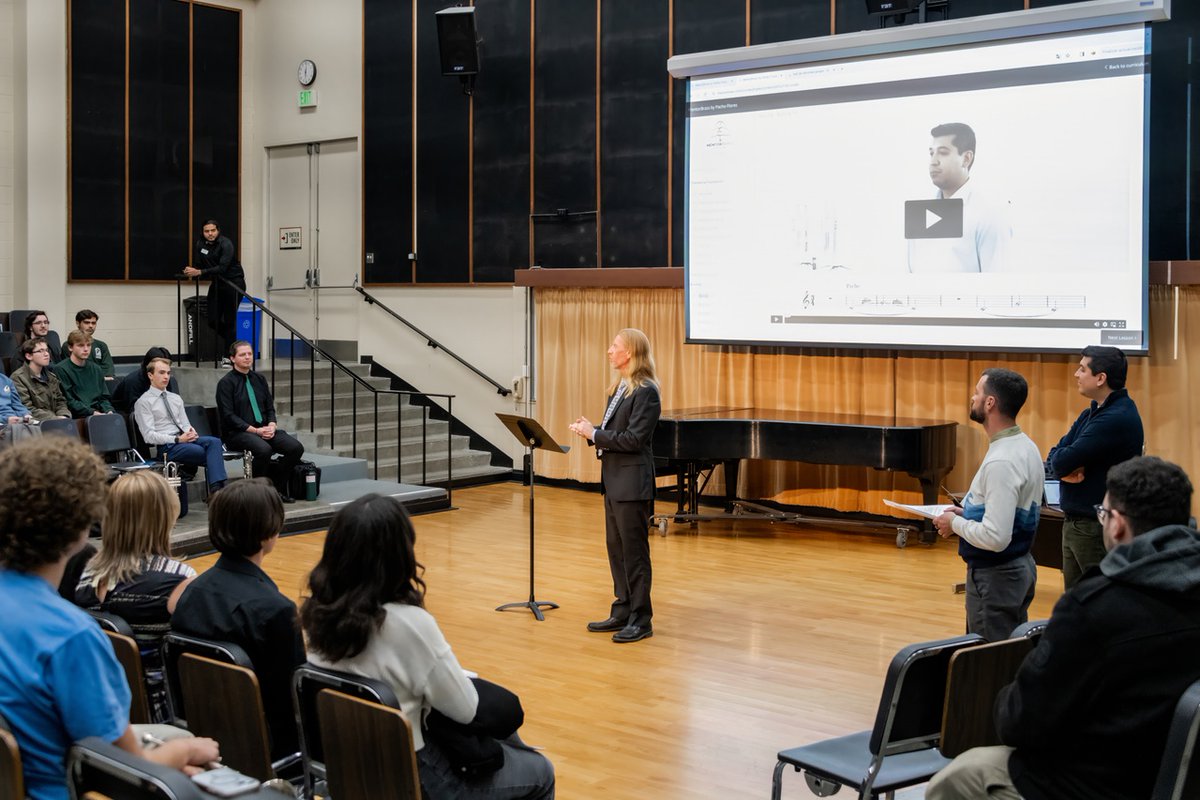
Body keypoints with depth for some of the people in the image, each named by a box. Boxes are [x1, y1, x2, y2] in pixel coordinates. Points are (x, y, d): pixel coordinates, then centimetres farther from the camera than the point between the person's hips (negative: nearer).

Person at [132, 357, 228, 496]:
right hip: (165, 447, -6)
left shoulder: (176, 398, 21)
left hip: (184, 439, 6)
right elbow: (149, 436, -8)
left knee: (214, 441, -28)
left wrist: (190, 431, -6)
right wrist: (177, 439, -18)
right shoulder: (143, 402, 0)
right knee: (209, 454, -28)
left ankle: (215, 489, -41)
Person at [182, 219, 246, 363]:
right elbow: (198, 264, 2)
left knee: (229, 320, -9)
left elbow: (222, 268, -30)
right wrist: (191, 271, -21)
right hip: (216, 283, 6)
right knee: (213, 320, 3)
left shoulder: (225, 244, -20)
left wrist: (199, 272, -37)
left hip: (234, 282, -6)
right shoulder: (200, 243, 0)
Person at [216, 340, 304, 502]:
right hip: (237, 433, -6)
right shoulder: (226, 382, -3)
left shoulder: (259, 379, 16)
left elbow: (270, 408, 16)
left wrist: (271, 425, -6)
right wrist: (255, 430, -17)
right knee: (264, 449, -37)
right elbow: (228, 416, -10)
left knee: (296, 448, -18)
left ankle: (276, 487, -3)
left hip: (264, 429, 6)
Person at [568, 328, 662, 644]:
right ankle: (622, 613, 24)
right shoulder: (619, 388, 13)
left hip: (632, 481, -9)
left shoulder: (645, 391, -16)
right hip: (613, 479, 9)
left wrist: (595, 435, -17)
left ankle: (641, 620, 7)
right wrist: (590, 429, -2)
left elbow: (634, 439, -21)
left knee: (634, 550, -2)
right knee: (616, 548, 14)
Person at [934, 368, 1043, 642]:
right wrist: (968, 513, 8)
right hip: (1020, 566, 10)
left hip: (995, 576, -10)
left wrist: (955, 523, -14)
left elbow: (995, 537, -29)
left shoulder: (1001, 462, -25)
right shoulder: (1026, 447, 6)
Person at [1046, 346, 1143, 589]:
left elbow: (1062, 461, -22)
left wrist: (1064, 467, 0)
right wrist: (1065, 470, -13)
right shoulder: (1091, 414, 12)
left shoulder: (1117, 418, -19)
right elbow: (1053, 459, 8)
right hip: (1074, 523, 9)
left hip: (1097, 529, -9)